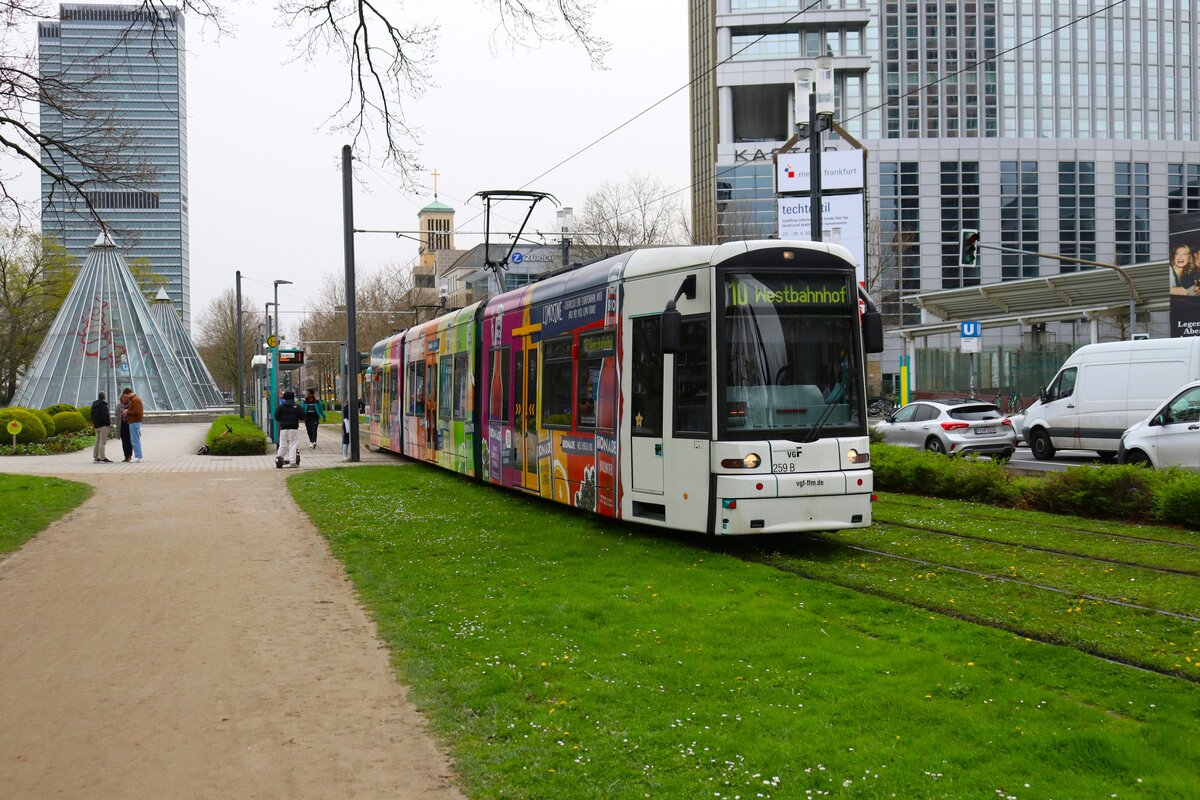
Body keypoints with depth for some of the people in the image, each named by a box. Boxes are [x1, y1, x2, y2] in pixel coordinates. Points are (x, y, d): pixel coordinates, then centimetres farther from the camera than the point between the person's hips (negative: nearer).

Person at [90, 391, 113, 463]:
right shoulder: (103, 405, -15)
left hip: (96, 425, 9)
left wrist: (93, 423, 19)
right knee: (102, 442, -8)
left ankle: (95, 458, 16)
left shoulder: (94, 405, 13)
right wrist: (109, 423, -11)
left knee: (97, 442, 14)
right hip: (103, 426, -9)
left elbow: (92, 416, 17)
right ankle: (102, 458, -9)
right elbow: (105, 416, -21)